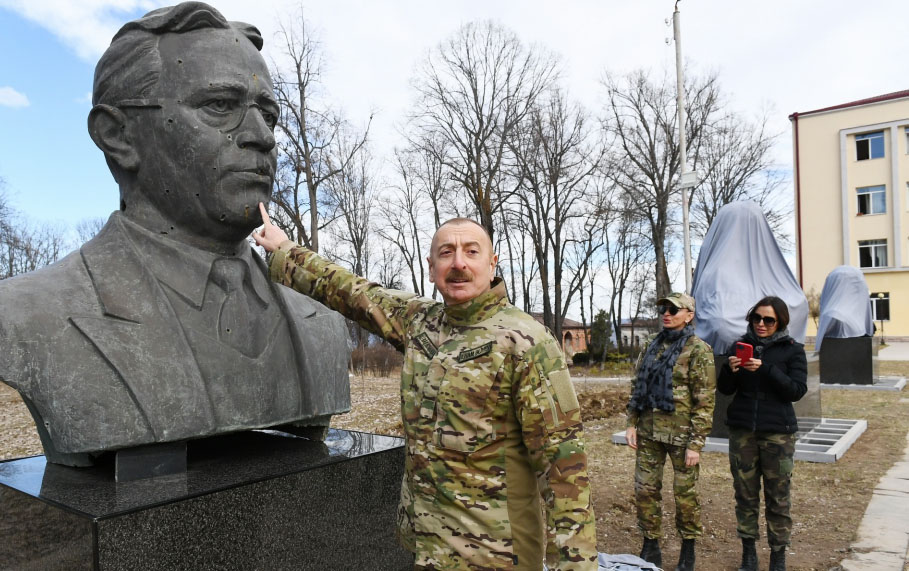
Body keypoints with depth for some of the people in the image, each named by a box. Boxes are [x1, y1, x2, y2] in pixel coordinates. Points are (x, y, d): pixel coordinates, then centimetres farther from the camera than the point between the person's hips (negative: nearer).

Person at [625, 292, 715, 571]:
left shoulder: (699, 350, -7)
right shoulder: (652, 347, 10)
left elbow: (705, 401, -10)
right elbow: (637, 387, 14)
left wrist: (696, 443, -14)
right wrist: (632, 424, 6)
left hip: (680, 433, -5)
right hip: (648, 432, 5)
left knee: (685, 492, 7)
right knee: (645, 489, 8)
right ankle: (651, 547, 25)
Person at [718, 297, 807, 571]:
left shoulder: (792, 350, 1)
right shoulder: (741, 345, 7)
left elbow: (797, 391, -9)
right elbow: (725, 389, 7)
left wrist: (766, 370, -21)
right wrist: (730, 370, -14)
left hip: (777, 432, -2)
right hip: (742, 431, 2)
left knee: (778, 497, 1)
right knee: (745, 494, 7)